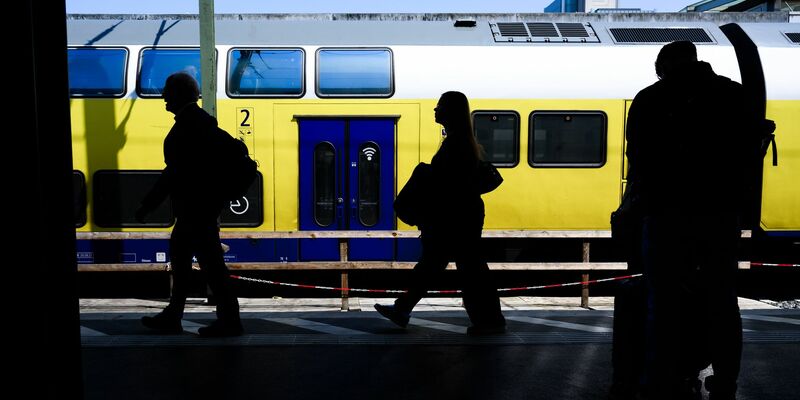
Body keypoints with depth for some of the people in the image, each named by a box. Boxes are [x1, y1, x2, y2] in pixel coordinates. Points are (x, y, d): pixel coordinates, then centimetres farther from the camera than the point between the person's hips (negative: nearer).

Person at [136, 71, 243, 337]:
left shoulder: (187, 126, -18)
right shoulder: (203, 121, 12)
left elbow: (175, 171, -22)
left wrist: (147, 205, -17)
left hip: (195, 208, -11)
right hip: (205, 204, 11)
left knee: (211, 262, -3)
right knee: (179, 255, 18)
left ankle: (229, 320, 6)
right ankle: (172, 317, 28)